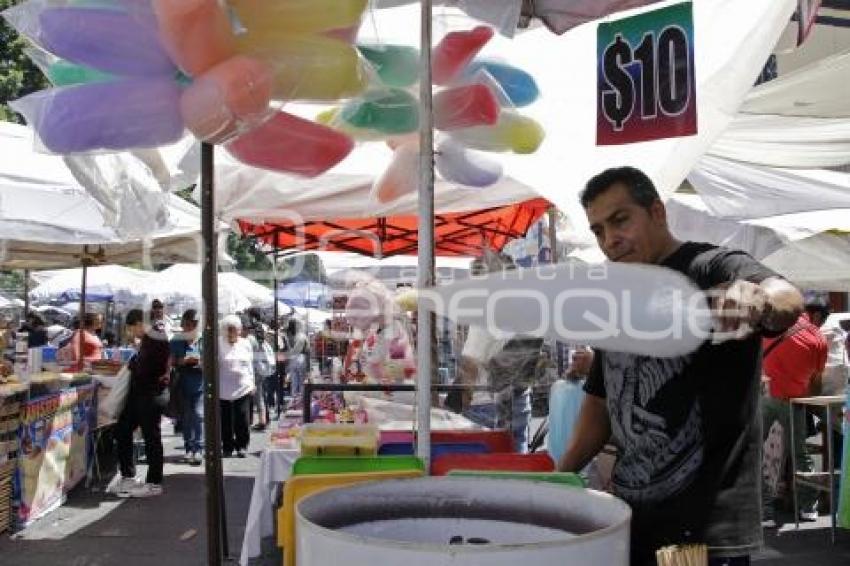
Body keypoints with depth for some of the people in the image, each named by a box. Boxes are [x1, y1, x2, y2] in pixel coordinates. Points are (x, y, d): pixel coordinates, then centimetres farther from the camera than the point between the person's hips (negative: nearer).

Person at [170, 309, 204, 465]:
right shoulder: (176, 341, 2)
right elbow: (171, 361, 0)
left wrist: (201, 363, -16)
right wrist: (183, 361, -17)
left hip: (200, 384, -2)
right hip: (183, 384, 2)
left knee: (198, 415, -12)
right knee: (186, 417, 11)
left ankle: (197, 449, -10)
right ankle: (189, 448, 22)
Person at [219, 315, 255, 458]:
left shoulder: (246, 344, 10)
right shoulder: (219, 344, -1)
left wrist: (251, 383, 14)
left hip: (243, 387, 2)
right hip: (224, 389, -2)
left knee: (243, 419, -3)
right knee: (226, 420, 3)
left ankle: (241, 446, 9)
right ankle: (227, 447, 14)